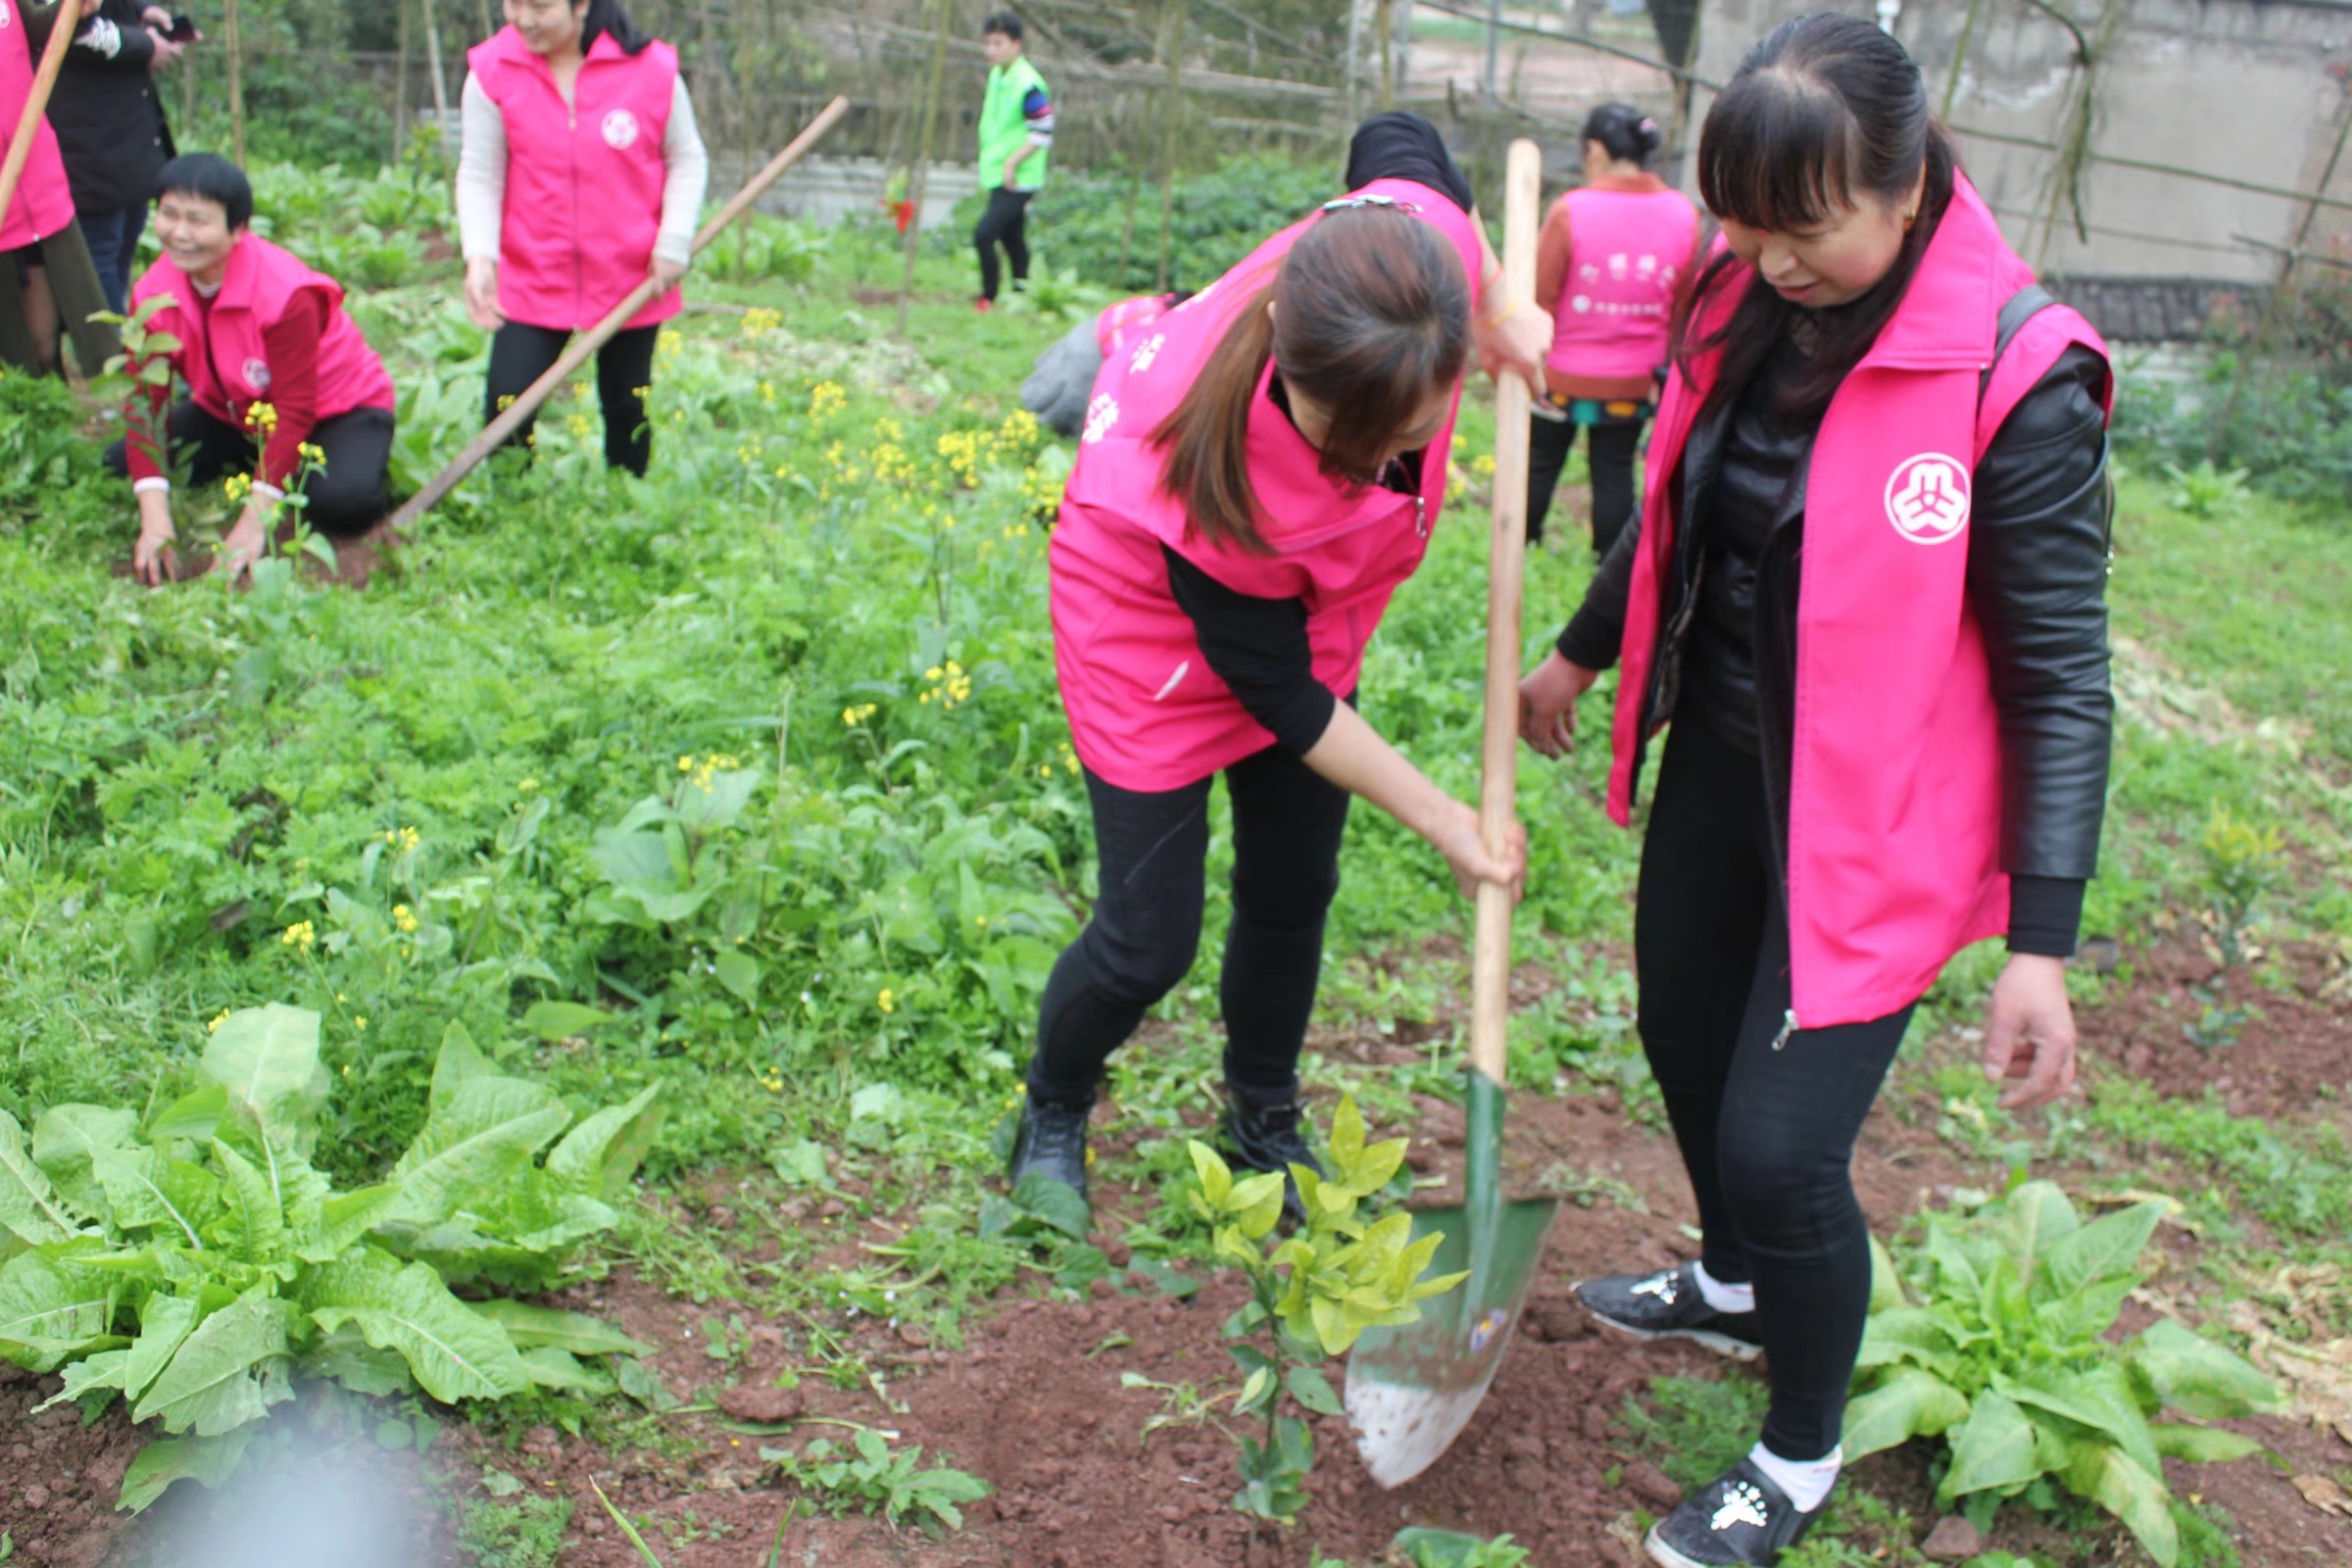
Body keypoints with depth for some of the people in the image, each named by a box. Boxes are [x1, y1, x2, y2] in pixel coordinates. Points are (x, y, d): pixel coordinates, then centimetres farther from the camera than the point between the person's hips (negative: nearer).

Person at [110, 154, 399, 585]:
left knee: (340, 501, -37)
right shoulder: (152, 294, -14)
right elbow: (146, 400, -17)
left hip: (337, 408, -6)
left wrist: (254, 524, -34)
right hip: (231, 413, 6)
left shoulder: (286, 293, -31)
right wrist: (155, 521, -30)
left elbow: (294, 411, -29)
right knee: (117, 466, -11)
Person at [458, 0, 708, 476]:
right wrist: (479, 256, -20)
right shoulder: (492, 72, -7)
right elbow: (479, 174, -5)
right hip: (531, 280, 0)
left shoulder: (652, 69, -9)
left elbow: (687, 160, 3)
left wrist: (674, 241, -9)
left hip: (632, 282, 0)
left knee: (627, 407, 11)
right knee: (505, 408, -7)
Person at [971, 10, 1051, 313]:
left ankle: (989, 297, -5)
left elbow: (1043, 132, -19)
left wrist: (1012, 162, -20)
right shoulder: (996, 75, 11)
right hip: (996, 176, 9)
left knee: (984, 233, -18)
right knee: (1013, 239, 16)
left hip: (1018, 180, -9)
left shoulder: (1028, 85, -17)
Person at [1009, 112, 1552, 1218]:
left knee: (1292, 894, 14)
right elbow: (1282, 699, -25)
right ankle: (1053, 1115, 32)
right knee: (1150, 938, 0)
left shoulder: (1419, 237, -33)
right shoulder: (1212, 492, -43)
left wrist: (1500, 307, -6)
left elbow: (1396, 138, -5)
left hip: (1301, 607, 6)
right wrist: (1440, 821, -16)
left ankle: (1264, 1121, 39)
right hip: (1159, 627, -6)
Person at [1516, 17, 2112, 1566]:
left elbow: (2059, 676, -18)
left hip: (1869, 818, -7)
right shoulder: (1748, 297, -4)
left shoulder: (2015, 378, -23)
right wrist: (1581, 650, 26)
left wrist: (2041, 940, -19)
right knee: (1687, 1037, 23)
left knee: (1780, 1145, -6)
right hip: (1719, 761, 7)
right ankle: (1733, 1286, 53)